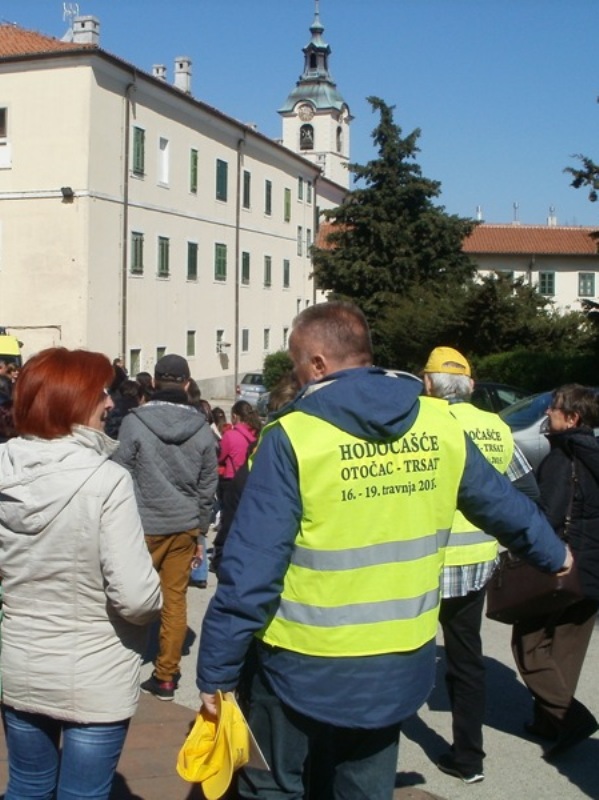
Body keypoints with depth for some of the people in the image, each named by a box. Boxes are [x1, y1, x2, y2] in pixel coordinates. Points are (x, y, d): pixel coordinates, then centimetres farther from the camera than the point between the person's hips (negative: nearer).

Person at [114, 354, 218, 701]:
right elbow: (208, 486, 5)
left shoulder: (134, 422, -10)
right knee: (175, 598, 9)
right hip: (184, 526, 3)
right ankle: (166, 676, 15)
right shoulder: (202, 428, -1)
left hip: (143, 525, -3)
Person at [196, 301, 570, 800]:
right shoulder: (440, 426, -2)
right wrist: (552, 553, 33)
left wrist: (216, 670, -10)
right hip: (399, 666, 5)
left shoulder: (293, 438, -18)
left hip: (302, 666, -4)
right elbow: (501, 503, 14)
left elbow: (251, 571, -19)